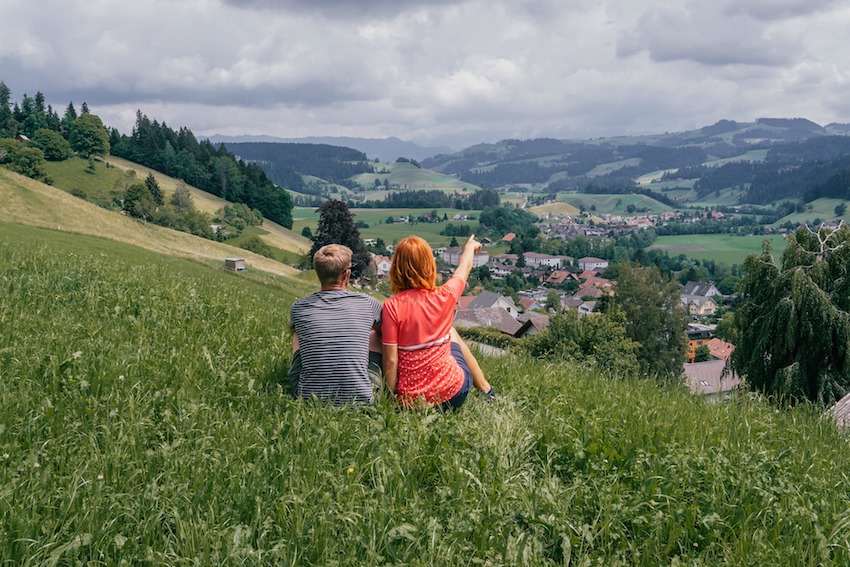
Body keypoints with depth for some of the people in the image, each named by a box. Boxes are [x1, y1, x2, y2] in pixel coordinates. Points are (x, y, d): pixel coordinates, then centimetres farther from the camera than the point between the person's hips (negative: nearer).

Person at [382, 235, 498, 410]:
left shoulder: (392, 306, -16)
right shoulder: (445, 296, -9)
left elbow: (391, 360, -15)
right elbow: (464, 267, 13)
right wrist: (470, 246, 34)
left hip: (411, 401, -1)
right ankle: (486, 390, 38)